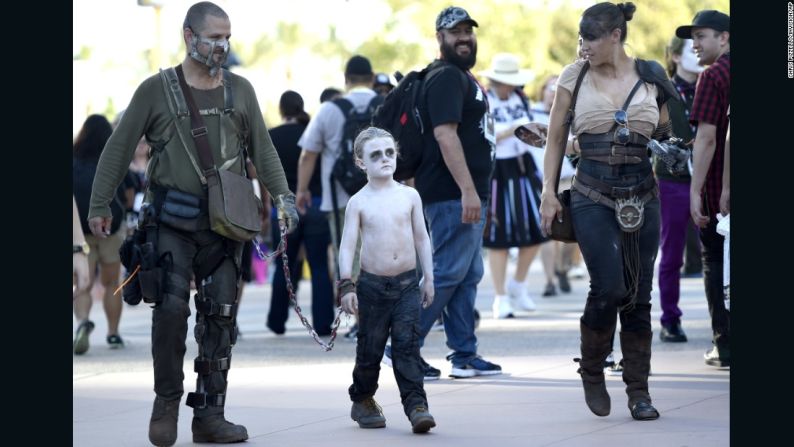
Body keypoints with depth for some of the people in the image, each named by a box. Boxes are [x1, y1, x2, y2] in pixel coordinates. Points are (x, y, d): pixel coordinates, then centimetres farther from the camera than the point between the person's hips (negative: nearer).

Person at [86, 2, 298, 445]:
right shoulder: (157, 90, 1)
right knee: (172, 306, -15)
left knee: (220, 316, 1)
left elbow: (262, 148, 15)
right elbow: (119, 148, 5)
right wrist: (100, 205, 2)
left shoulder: (240, 90, 10)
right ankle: (167, 403, 2)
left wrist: (283, 196, 4)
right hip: (172, 221, -3)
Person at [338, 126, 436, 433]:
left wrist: (428, 278, 9)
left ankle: (416, 405, -12)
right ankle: (363, 400, 27)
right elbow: (348, 244, -4)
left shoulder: (409, 196, 4)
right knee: (370, 347, 7)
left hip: (407, 282, 1)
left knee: (406, 343, -8)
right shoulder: (358, 202, -2)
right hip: (372, 284, -1)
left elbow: (421, 238, 10)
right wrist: (346, 284, -12)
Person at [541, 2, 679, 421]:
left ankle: (639, 391, 12)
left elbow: (667, 135, 18)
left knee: (638, 296, 3)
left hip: (641, 196, 2)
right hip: (593, 196, -2)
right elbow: (556, 138, 8)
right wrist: (548, 193, 3)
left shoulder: (650, 77, 4)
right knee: (609, 288, -14)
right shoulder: (575, 76, 2)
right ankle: (591, 371, 10)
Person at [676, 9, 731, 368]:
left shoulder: (714, 76, -11)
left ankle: (725, 347, 1)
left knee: (716, 264, 2)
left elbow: (706, 138, -18)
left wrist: (696, 191, -19)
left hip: (718, 189, -6)